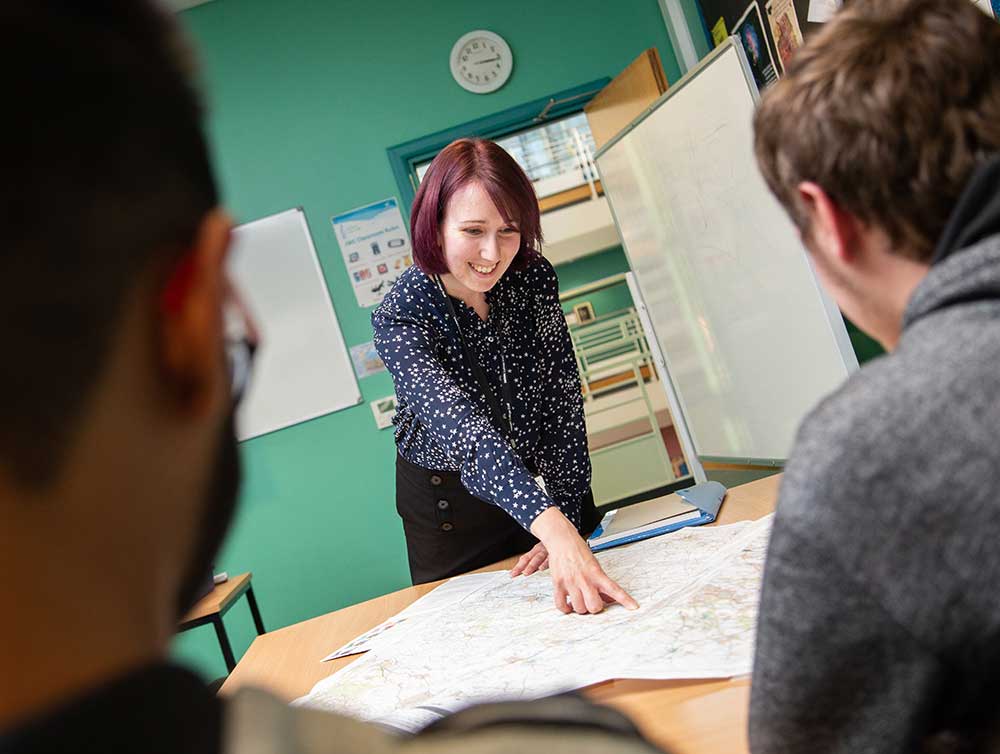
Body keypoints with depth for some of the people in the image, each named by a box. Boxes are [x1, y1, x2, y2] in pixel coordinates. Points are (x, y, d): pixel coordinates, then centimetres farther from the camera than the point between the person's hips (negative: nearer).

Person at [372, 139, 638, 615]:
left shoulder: (534, 279, -17)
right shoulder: (400, 317, -28)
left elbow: (562, 398, -15)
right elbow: (462, 425, -41)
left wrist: (570, 514, -22)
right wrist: (556, 530, -54)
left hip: (544, 479, 3)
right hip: (449, 499, -2)